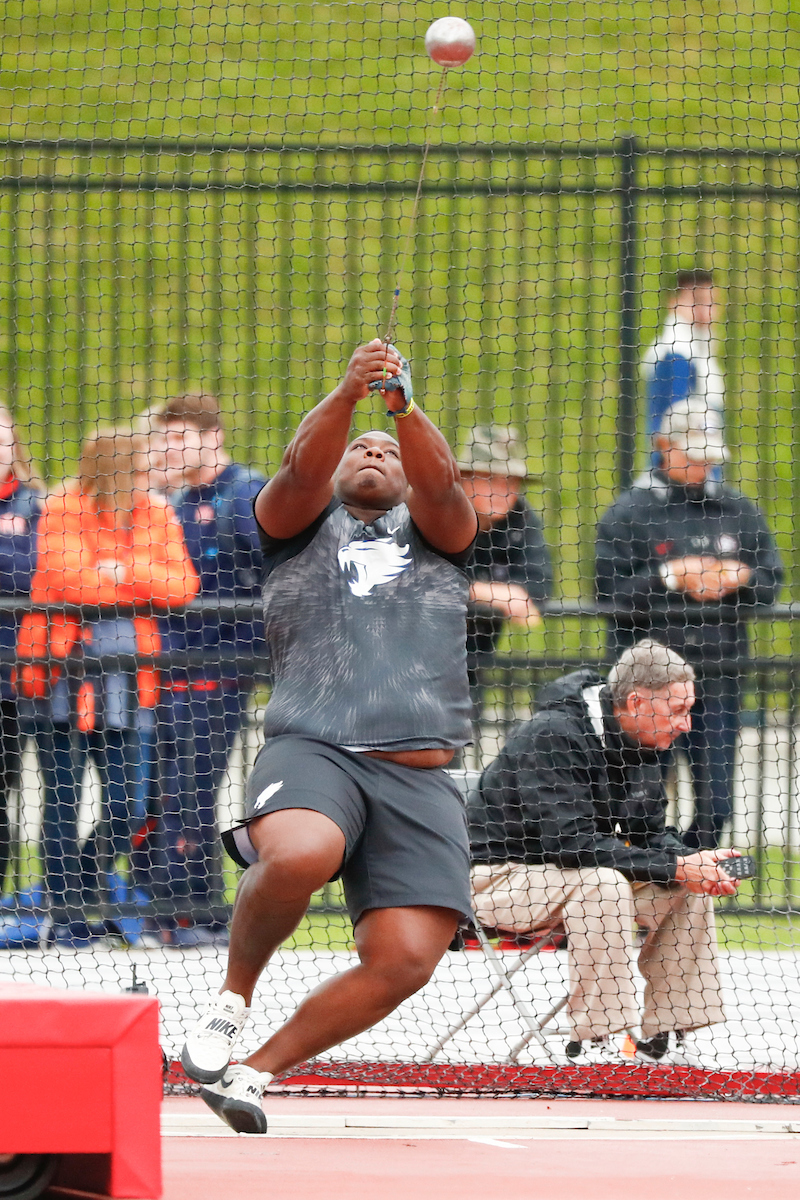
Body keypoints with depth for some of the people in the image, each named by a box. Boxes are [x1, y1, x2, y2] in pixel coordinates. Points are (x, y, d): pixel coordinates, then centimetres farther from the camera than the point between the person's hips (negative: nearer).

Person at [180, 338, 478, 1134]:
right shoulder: (301, 524, 22)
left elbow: (440, 484, 1)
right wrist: (348, 395, -20)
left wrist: (405, 408, -19)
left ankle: (257, 1069, 4)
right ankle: (234, 995, -9)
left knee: (404, 961, -15)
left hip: (418, 777, 2)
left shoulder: (436, 531, 24)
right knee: (298, 855, -37)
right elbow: (301, 469, -1)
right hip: (311, 749, -2)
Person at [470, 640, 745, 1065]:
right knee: (601, 883, -36)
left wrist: (694, 863, -15)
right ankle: (591, 1043, -31)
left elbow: (650, 835, 9)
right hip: (499, 878, -9)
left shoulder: (638, 746, 3)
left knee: (689, 890, -6)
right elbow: (570, 842, -31)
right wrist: (674, 868, -30)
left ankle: (662, 1038, -1)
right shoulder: (554, 736, -26)